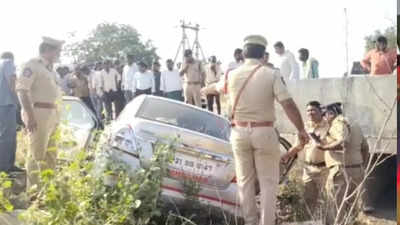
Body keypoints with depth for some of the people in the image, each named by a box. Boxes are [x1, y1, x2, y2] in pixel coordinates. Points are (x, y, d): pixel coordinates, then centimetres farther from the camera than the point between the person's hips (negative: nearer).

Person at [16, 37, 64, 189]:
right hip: (38, 114, -9)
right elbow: (22, 89, -17)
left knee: (51, 153, 16)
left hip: (52, 115, 9)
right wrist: (29, 116, -24)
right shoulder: (32, 65, -9)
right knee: (36, 153, -6)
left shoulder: (50, 68, 18)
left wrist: (56, 115, 20)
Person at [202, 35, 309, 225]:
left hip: (239, 132, 3)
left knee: (245, 181, 14)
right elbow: (289, 104, -14)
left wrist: (205, 90, 48)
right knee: (268, 182, 6)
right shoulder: (271, 74, -8)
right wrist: (301, 130, -5)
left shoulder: (232, 75, 3)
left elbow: (216, 86, 26)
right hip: (264, 132, -3)